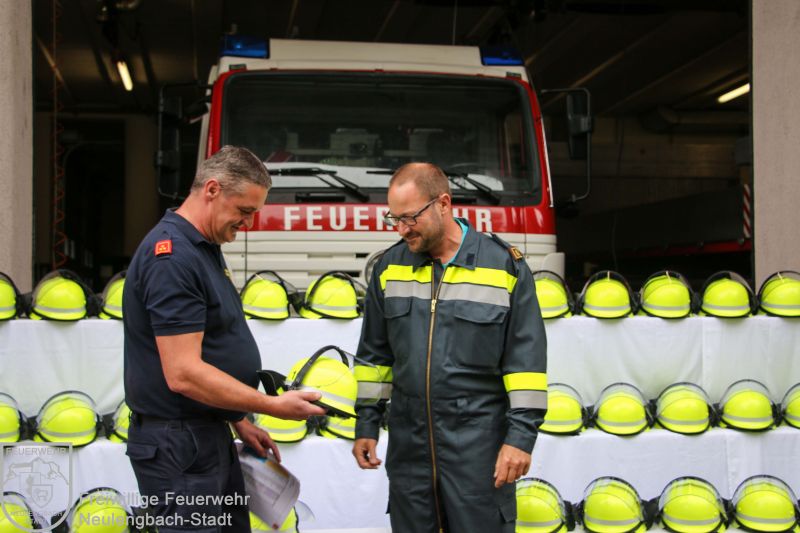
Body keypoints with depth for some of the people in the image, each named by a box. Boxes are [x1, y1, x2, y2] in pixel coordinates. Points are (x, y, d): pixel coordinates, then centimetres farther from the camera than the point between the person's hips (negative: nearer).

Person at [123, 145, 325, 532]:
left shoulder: (204, 248, 11)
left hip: (209, 434, 10)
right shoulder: (172, 257, -20)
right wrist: (273, 406, -20)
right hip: (177, 444, -10)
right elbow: (183, 374, -25)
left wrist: (238, 421, 17)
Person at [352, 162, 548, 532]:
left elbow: (527, 359, -6)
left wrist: (522, 435, -10)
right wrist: (366, 425, 11)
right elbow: (375, 355, 13)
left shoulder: (504, 266, -6)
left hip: (479, 446, -4)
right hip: (408, 445, 4)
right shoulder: (390, 268, 6)